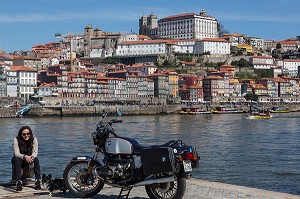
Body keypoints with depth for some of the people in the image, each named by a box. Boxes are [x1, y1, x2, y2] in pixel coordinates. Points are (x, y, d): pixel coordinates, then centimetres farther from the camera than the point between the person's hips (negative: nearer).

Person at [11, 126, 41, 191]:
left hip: (30, 159, 1)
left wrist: (32, 157, -45)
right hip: (19, 160, -1)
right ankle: (18, 182, -41)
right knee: (17, 160, -34)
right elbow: (16, 153, -26)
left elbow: (35, 152, -20)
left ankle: (38, 181, -34)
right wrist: (25, 157, -46)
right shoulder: (16, 140, -18)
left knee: (36, 159, -29)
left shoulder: (34, 139, -13)